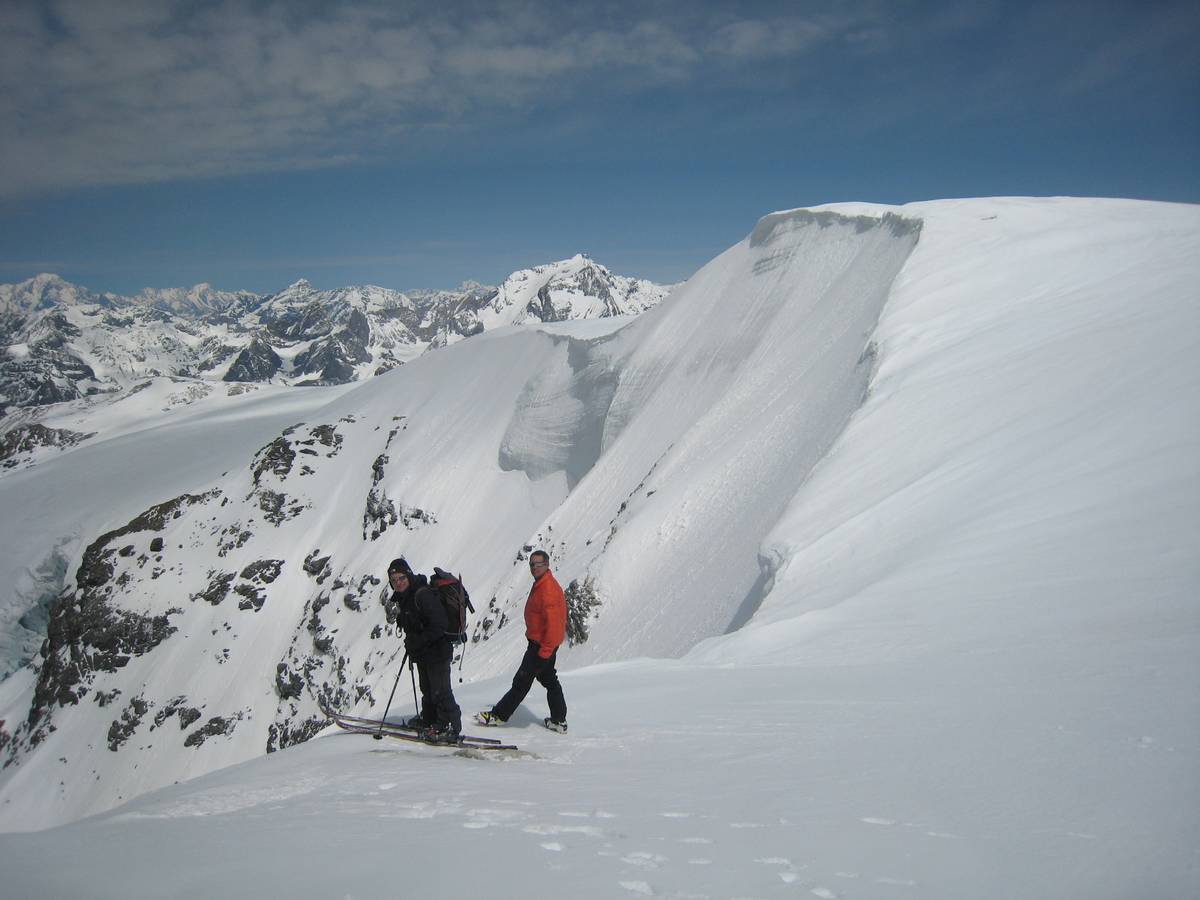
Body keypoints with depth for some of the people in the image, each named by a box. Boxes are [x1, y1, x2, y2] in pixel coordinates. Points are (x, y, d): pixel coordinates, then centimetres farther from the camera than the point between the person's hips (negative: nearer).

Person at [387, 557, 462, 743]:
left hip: (437, 651, -10)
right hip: (422, 653, 10)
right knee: (427, 688, 23)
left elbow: (439, 625, -27)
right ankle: (429, 719, 39)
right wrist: (411, 643, 7)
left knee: (440, 691, -8)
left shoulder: (423, 594, -23)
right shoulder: (403, 597, 8)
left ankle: (451, 728, -1)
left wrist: (417, 642, -24)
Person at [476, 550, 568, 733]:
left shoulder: (548, 589, -22)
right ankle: (559, 721, 23)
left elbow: (553, 621, -26)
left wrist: (545, 650, -25)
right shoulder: (541, 584, 11)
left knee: (522, 681, -2)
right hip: (545, 643, 11)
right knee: (549, 680, 16)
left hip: (542, 644, -11)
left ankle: (499, 715, 6)